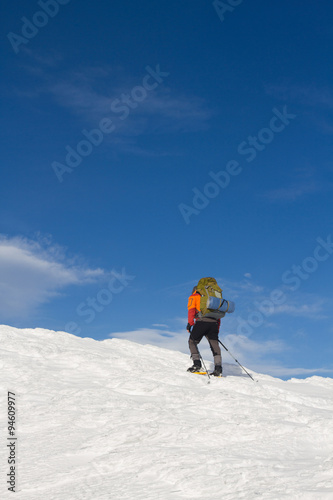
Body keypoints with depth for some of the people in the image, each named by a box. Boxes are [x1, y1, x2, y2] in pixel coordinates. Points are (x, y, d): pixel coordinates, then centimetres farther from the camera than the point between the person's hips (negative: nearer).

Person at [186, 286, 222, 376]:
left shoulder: (193, 297, 20)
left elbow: (191, 310, 1)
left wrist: (190, 323, -5)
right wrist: (217, 330, 27)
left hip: (202, 321, -4)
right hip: (214, 322, 4)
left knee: (192, 342, 8)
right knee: (215, 345, 1)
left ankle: (197, 364, -5)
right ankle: (218, 368, -13)